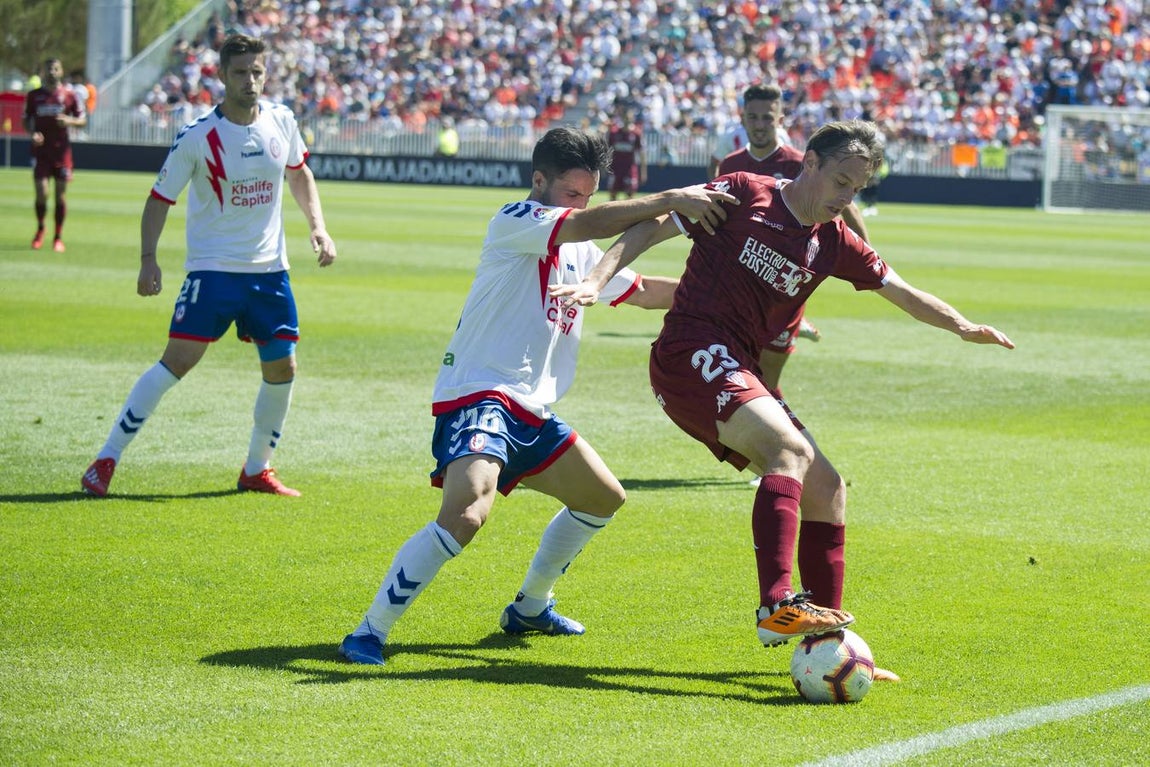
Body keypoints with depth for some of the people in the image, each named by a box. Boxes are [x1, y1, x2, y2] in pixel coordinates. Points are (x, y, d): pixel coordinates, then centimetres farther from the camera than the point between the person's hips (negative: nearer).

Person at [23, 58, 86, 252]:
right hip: (41, 149, 0)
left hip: (62, 149, 0)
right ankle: (40, 231, 17)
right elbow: (26, 120, 12)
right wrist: (32, 134, -8)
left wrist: (69, 121, -15)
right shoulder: (34, 95, 5)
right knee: (41, 194, -8)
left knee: (61, 194, 1)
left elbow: (83, 121, 6)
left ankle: (58, 237, 13)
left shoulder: (69, 95, 2)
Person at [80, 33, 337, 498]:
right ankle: (105, 462, -8)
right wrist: (148, 259, -14)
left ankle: (256, 470, 22)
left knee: (282, 368, 3)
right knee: (178, 360, -14)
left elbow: (299, 173, 19)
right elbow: (160, 198, -5)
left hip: (269, 268, 5)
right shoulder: (198, 137, -12)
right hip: (213, 268, -5)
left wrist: (317, 228, 8)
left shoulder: (282, 122, 0)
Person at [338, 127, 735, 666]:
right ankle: (369, 632, -22)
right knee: (465, 515, -29)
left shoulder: (581, 254, 17)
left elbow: (645, 292, 27)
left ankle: (530, 607, 36)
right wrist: (670, 200, -28)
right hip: (476, 397, -10)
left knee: (604, 498, 20)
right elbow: (588, 224, -26)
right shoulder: (514, 221, -9)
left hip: (531, 411, 10)